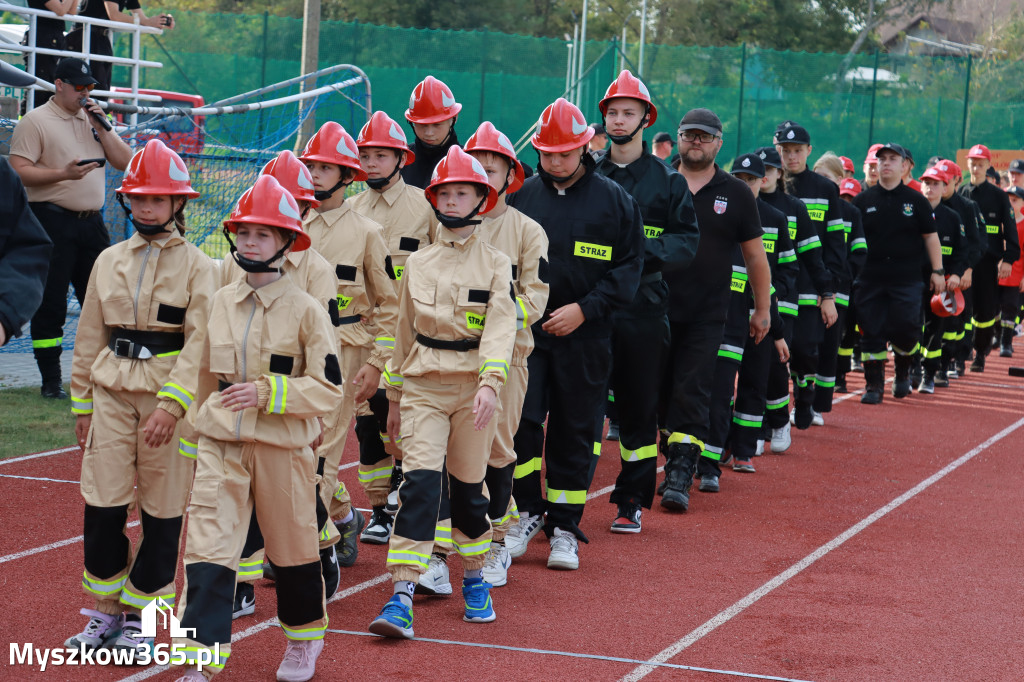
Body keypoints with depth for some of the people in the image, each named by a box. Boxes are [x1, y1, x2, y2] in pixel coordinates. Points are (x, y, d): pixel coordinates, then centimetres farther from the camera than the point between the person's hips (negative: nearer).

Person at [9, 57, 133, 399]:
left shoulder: (93, 120, 17)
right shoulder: (35, 121, -2)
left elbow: (124, 162, 10)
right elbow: (19, 171, -10)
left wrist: (101, 127, -1)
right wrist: (63, 173, -21)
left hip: (92, 222, 6)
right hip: (52, 220, -6)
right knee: (50, 304, -4)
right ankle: (51, 381, 1)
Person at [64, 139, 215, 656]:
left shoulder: (197, 266, -3)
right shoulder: (109, 262, 10)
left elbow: (200, 343, -11)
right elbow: (89, 337, 15)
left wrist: (170, 406, -20)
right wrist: (82, 405, 12)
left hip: (172, 398, -3)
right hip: (112, 393, 3)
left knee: (162, 512, 3)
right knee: (102, 506, -1)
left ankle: (140, 620, 13)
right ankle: (103, 614, 13)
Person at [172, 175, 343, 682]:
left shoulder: (305, 310, -8)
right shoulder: (221, 302, 5)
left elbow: (328, 389, -10)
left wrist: (267, 393, -21)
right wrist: (203, 423, 24)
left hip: (282, 445, -3)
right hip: (221, 443, 3)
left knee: (292, 545, 13)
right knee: (207, 549, -8)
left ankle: (305, 638, 37)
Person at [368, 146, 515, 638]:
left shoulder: (495, 264, 0)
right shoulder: (417, 264, 8)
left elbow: (500, 327, -12)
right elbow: (404, 331, 15)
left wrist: (489, 384, -26)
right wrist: (394, 397, 16)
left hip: (473, 388, -1)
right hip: (422, 388, 1)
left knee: (470, 486, 9)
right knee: (418, 483, -12)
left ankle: (474, 579, 31)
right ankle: (401, 598, -17)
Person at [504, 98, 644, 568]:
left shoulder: (614, 200, 1)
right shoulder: (520, 196, 6)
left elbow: (630, 265, 0)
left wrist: (585, 309, -11)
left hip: (585, 337, -1)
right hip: (525, 333, 1)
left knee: (575, 432, 4)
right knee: (519, 420, -7)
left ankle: (564, 528, 13)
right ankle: (528, 512, 11)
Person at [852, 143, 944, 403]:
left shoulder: (916, 201, 4)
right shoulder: (863, 201, 6)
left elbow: (930, 237, 8)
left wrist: (937, 271, 5)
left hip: (907, 281, -1)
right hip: (870, 279, 1)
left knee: (904, 331, -5)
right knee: (872, 333, 0)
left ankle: (902, 372, 22)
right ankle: (874, 384, 9)